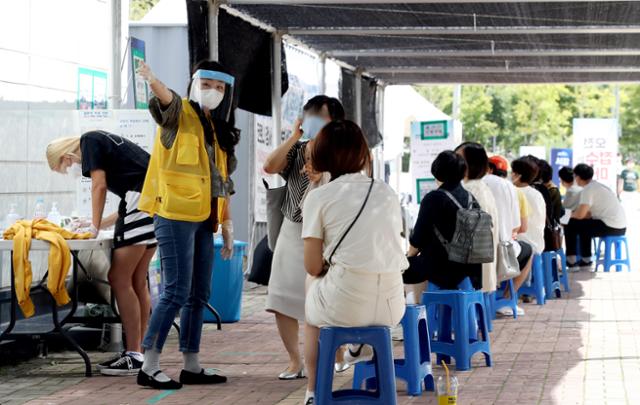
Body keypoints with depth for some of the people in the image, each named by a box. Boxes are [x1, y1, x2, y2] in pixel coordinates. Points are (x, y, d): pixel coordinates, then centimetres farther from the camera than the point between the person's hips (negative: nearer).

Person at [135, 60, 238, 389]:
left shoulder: (218, 130, 17)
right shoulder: (179, 114, -3)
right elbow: (166, 100, -28)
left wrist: (227, 226, 17)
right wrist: (153, 82, -51)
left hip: (202, 220, 8)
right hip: (175, 216, -8)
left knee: (199, 294, 11)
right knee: (176, 292, -11)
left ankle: (191, 366, 19)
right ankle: (149, 367, -6)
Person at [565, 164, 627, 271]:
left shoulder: (588, 190, -9)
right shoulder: (598, 186, 19)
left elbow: (580, 215, -15)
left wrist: (570, 215, 6)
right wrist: (575, 213, 17)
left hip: (610, 227, -9)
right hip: (621, 227, 9)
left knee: (570, 225, 0)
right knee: (584, 225, 30)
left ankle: (571, 261, 6)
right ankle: (585, 261, 31)